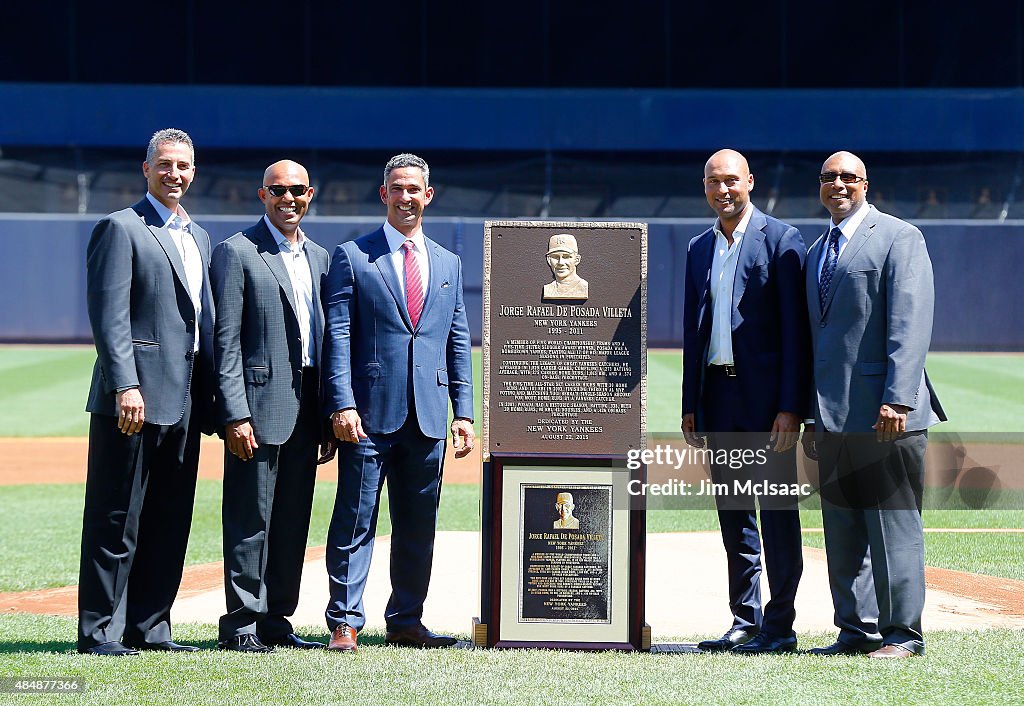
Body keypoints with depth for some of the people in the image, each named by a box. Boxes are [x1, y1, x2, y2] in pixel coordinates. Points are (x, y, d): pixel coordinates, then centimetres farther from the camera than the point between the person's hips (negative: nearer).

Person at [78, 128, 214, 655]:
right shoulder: (121, 228, -5)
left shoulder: (198, 236, 20)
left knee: (169, 522, 9)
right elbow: (109, 314, -13)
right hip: (136, 398, -8)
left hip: (184, 400, 8)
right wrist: (125, 385, -21)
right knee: (117, 518, -3)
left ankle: (148, 627, 16)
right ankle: (100, 631, 1)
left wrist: (212, 390, 15)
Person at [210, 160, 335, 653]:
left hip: (306, 407, 6)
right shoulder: (237, 252, -3)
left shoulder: (319, 257, 17)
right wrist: (235, 415, -16)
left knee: (293, 519, 9)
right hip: (261, 403, -6)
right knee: (251, 519, -4)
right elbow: (226, 341, -9)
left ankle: (275, 620, 17)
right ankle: (241, 624, 2)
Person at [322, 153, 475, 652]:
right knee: (356, 520, -4)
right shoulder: (352, 256, 3)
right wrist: (342, 404, -13)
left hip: (428, 418, 4)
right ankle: (344, 623, 0)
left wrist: (464, 411, 8)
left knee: (418, 525, 8)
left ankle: (405, 621, 17)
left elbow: (458, 343, 16)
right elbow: (337, 335, -3)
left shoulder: (448, 264, 16)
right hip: (370, 413, -4)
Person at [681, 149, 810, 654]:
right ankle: (745, 622, 17)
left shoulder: (781, 240, -4)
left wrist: (790, 405, -15)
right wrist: (690, 405, 12)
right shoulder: (699, 249, 15)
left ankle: (779, 627, 1)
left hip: (766, 396, -6)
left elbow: (796, 329, -9)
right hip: (717, 395, 6)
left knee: (776, 509, -3)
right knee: (733, 515, 10)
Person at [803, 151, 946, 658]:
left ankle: (902, 633, 3)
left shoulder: (899, 238, -3)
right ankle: (857, 630, 15)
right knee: (843, 531, 9)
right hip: (835, 417, 7)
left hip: (884, 413, -7)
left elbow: (910, 325, -12)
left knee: (893, 523, -3)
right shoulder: (817, 251, 21)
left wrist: (896, 400, -20)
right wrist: (812, 415, 18)